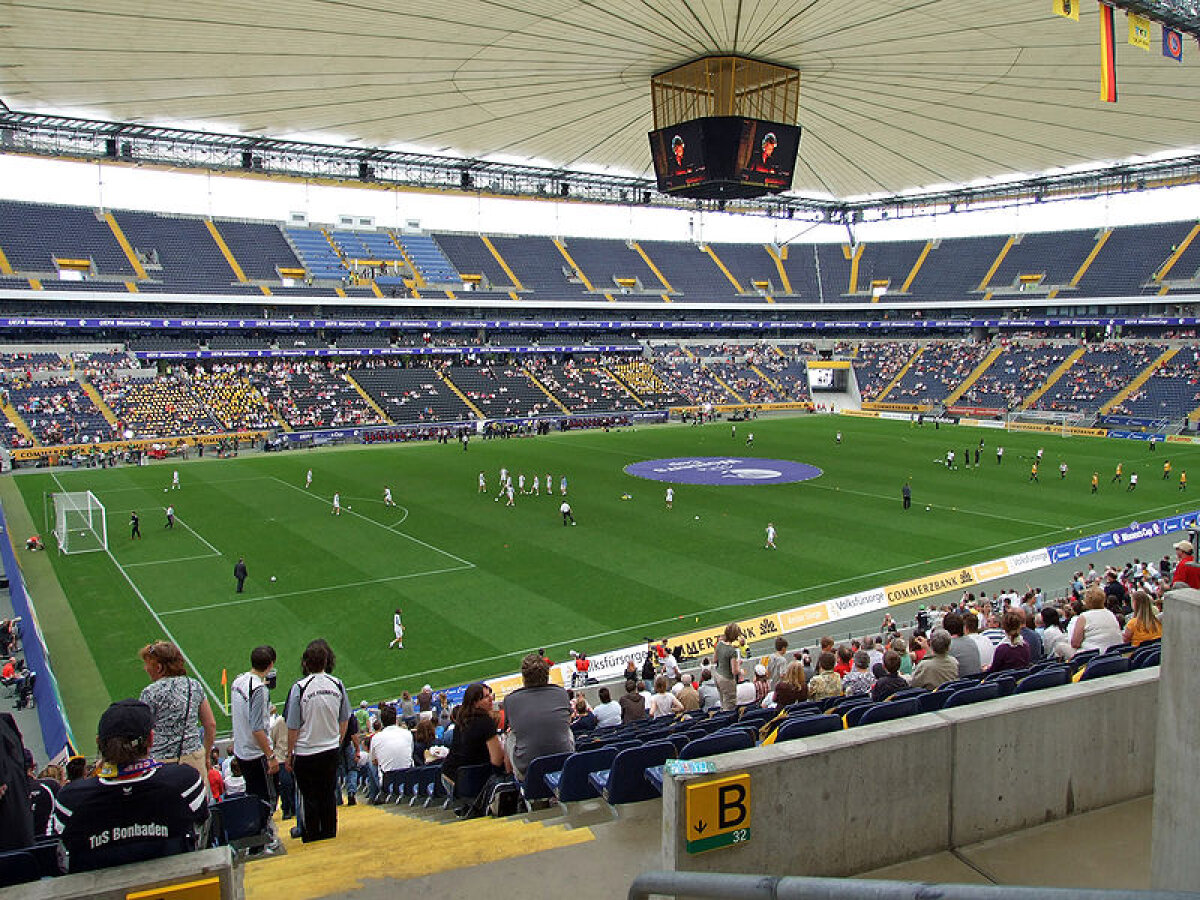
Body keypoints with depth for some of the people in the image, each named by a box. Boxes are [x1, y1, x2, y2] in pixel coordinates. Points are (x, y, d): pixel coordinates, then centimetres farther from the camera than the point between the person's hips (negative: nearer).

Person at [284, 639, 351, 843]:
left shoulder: (299, 688, -17)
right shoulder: (337, 685, -6)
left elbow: (293, 728, -11)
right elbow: (344, 722, 6)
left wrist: (289, 755, 2)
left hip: (306, 754, -3)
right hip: (331, 751, 3)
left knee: (309, 798, 10)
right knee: (329, 796, 15)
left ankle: (312, 840, 19)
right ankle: (330, 836, 25)